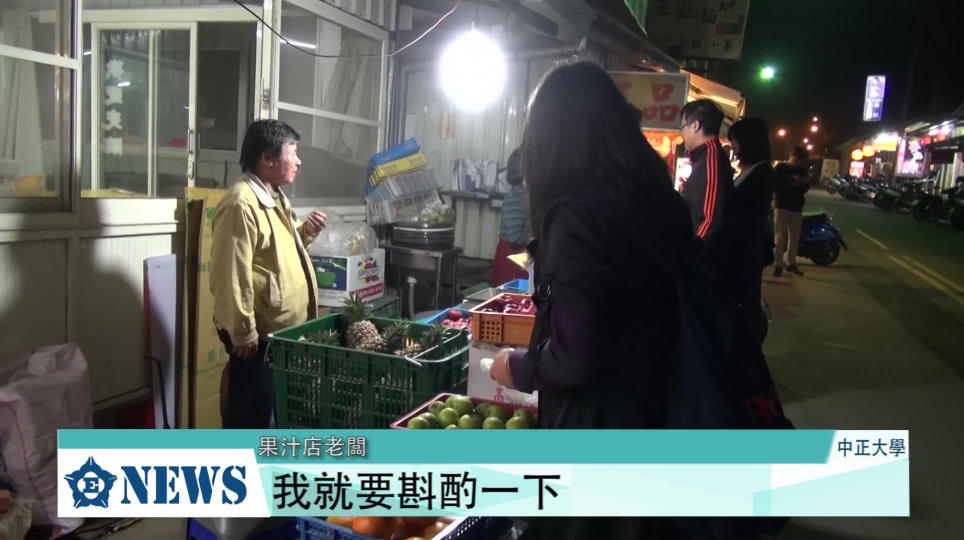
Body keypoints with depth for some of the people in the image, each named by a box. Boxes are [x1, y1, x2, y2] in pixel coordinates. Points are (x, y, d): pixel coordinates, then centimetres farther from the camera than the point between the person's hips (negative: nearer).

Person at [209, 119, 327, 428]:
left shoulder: (275, 197, 11)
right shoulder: (241, 203, -20)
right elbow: (232, 277, -23)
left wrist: (305, 234, 5)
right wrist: (243, 333, -21)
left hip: (283, 330, 10)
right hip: (259, 333, -10)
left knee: (271, 406, 21)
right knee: (248, 411, 4)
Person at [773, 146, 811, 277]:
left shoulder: (802, 170, 14)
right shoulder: (780, 168, 0)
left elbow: (804, 189, 19)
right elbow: (774, 184, -12)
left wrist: (806, 182, -3)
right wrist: (791, 180, -19)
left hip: (797, 207, 5)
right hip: (782, 206, -5)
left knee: (794, 238, 7)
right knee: (780, 237, -8)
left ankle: (790, 264, 15)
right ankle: (778, 265, -7)